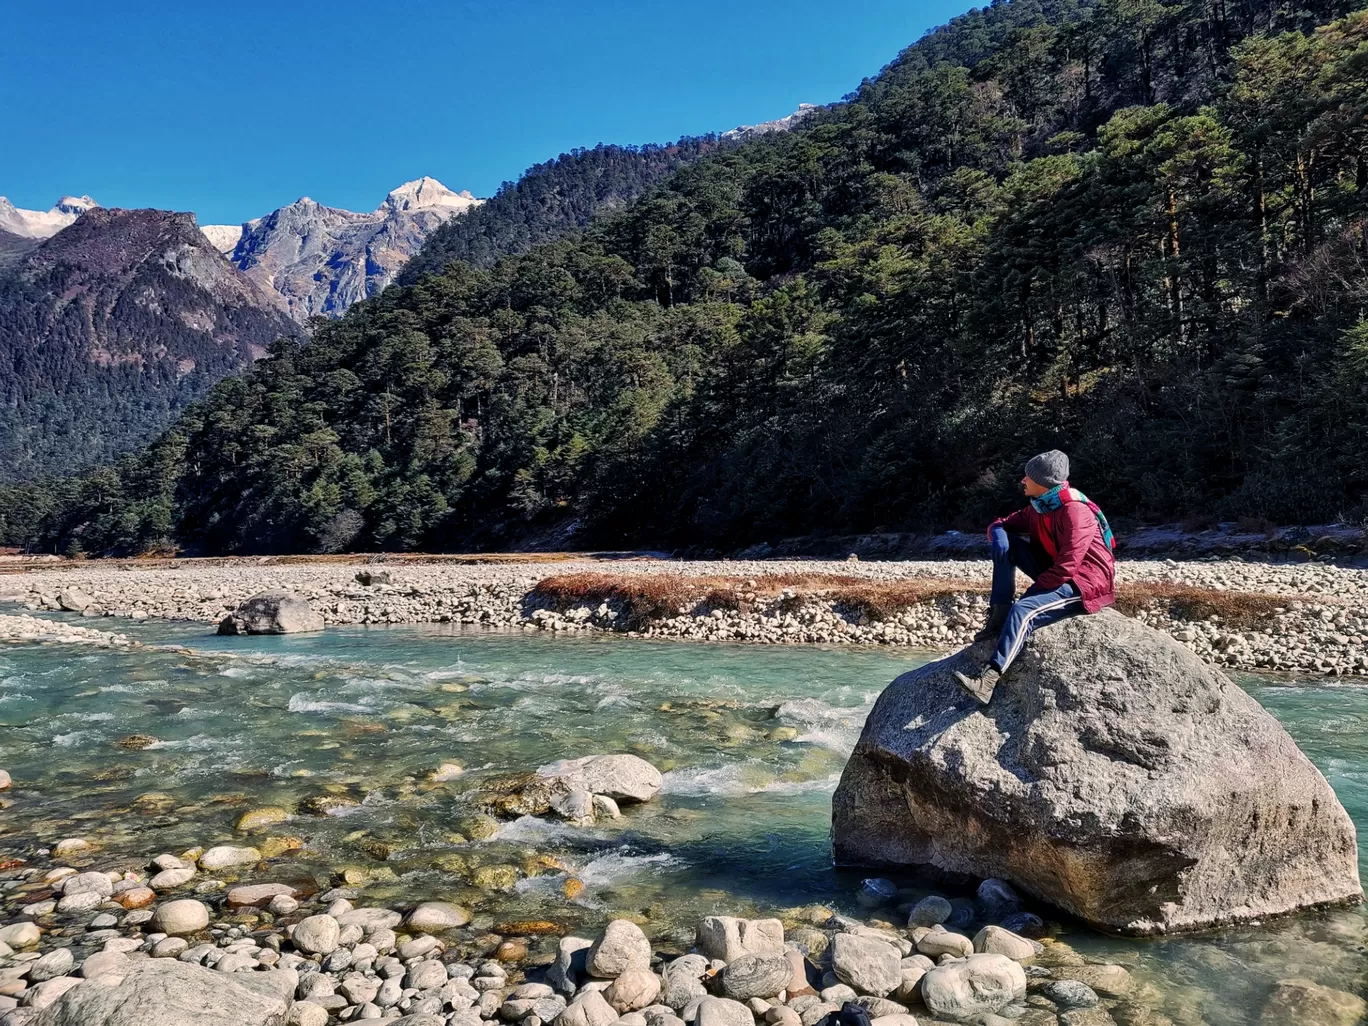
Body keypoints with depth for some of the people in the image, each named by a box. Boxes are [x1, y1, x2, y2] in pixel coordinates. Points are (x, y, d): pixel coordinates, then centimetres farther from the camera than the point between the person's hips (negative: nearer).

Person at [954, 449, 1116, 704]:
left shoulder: (1075, 511, -21)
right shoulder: (1039, 508, 7)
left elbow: (1067, 566, -28)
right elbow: (1000, 524, 16)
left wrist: (1035, 588, -18)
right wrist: (997, 534, -10)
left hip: (1085, 583, -9)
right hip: (1056, 573, 9)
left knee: (1023, 611, -33)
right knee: (1004, 540, -3)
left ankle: (988, 680, -42)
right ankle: (998, 617, -10)